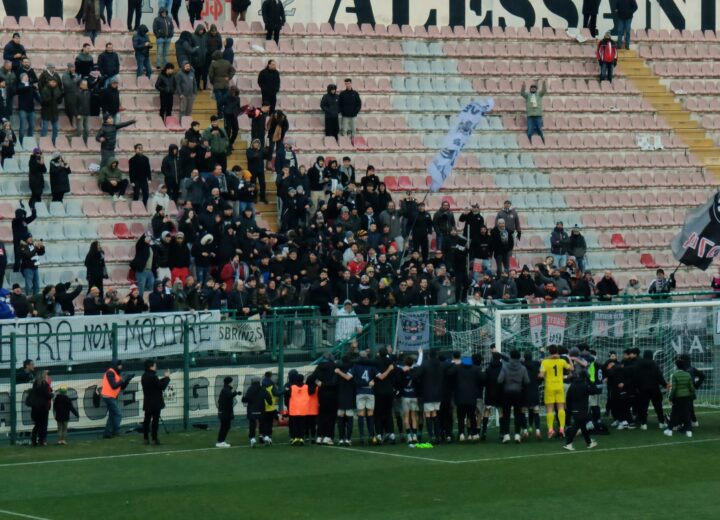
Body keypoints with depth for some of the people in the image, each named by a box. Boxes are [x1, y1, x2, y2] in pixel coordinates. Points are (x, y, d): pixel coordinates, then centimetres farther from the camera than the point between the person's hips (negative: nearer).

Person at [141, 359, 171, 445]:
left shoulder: (144, 377, 9)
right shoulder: (152, 377, -20)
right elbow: (162, 386, -16)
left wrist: (164, 378, 10)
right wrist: (167, 378, -3)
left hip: (147, 403, 8)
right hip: (155, 403, -8)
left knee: (147, 420, 10)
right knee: (155, 420, -4)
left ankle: (146, 438, 11)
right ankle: (154, 439, -5)